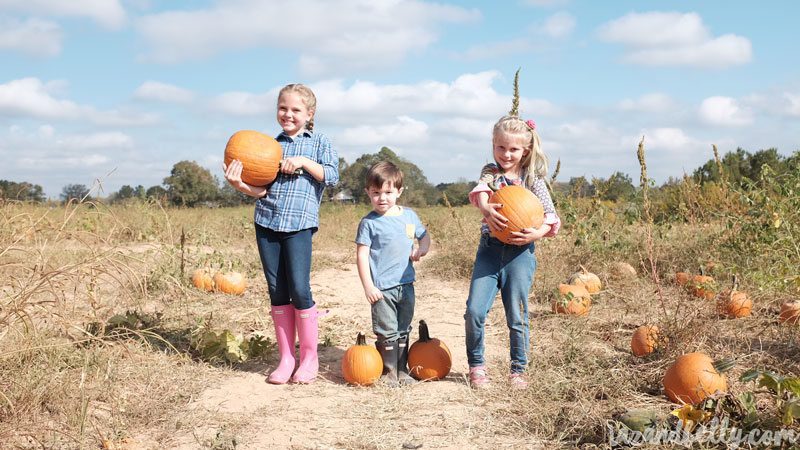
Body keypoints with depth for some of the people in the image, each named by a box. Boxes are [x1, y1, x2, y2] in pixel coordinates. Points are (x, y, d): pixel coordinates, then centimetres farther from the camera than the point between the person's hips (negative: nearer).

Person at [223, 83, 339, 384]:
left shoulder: (319, 143, 8)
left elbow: (332, 176, -4)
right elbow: (262, 189, 7)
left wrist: (304, 162, -12)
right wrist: (240, 185, -12)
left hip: (299, 223, -3)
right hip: (266, 222, 4)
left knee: (299, 289, -9)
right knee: (277, 292, 5)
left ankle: (309, 358, 6)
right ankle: (286, 358, 15)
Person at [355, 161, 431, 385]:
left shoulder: (409, 215, 6)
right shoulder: (369, 222, -8)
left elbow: (424, 235, 21)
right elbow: (362, 255, -9)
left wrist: (421, 248, -2)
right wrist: (368, 286, -14)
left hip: (406, 285, 5)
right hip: (382, 288, -5)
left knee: (403, 331, 15)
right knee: (387, 333, -1)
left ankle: (402, 370, 26)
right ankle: (389, 372, 12)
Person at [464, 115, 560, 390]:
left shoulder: (532, 180, 6)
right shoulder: (490, 172, 8)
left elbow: (551, 217, 1)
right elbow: (481, 191, -15)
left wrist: (537, 233, -20)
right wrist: (485, 207, -39)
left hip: (520, 252, -1)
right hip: (489, 249, 1)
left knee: (517, 315, 3)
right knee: (475, 310, -7)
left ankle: (518, 369, 20)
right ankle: (476, 364, 13)